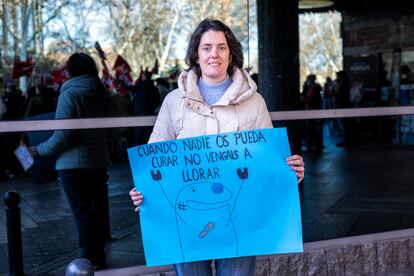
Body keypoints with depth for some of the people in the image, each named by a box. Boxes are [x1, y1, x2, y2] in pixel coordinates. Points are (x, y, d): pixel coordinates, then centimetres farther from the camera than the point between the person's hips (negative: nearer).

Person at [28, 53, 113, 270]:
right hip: (99, 162, 7)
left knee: (82, 213, -1)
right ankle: (99, 256, 24)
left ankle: (90, 259, 3)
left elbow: (63, 135, -18)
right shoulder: (102, 93, 6)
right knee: (97, 210, 15)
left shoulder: (70, 95, -14)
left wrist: (41, 150, -4)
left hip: (73, 164, -7)